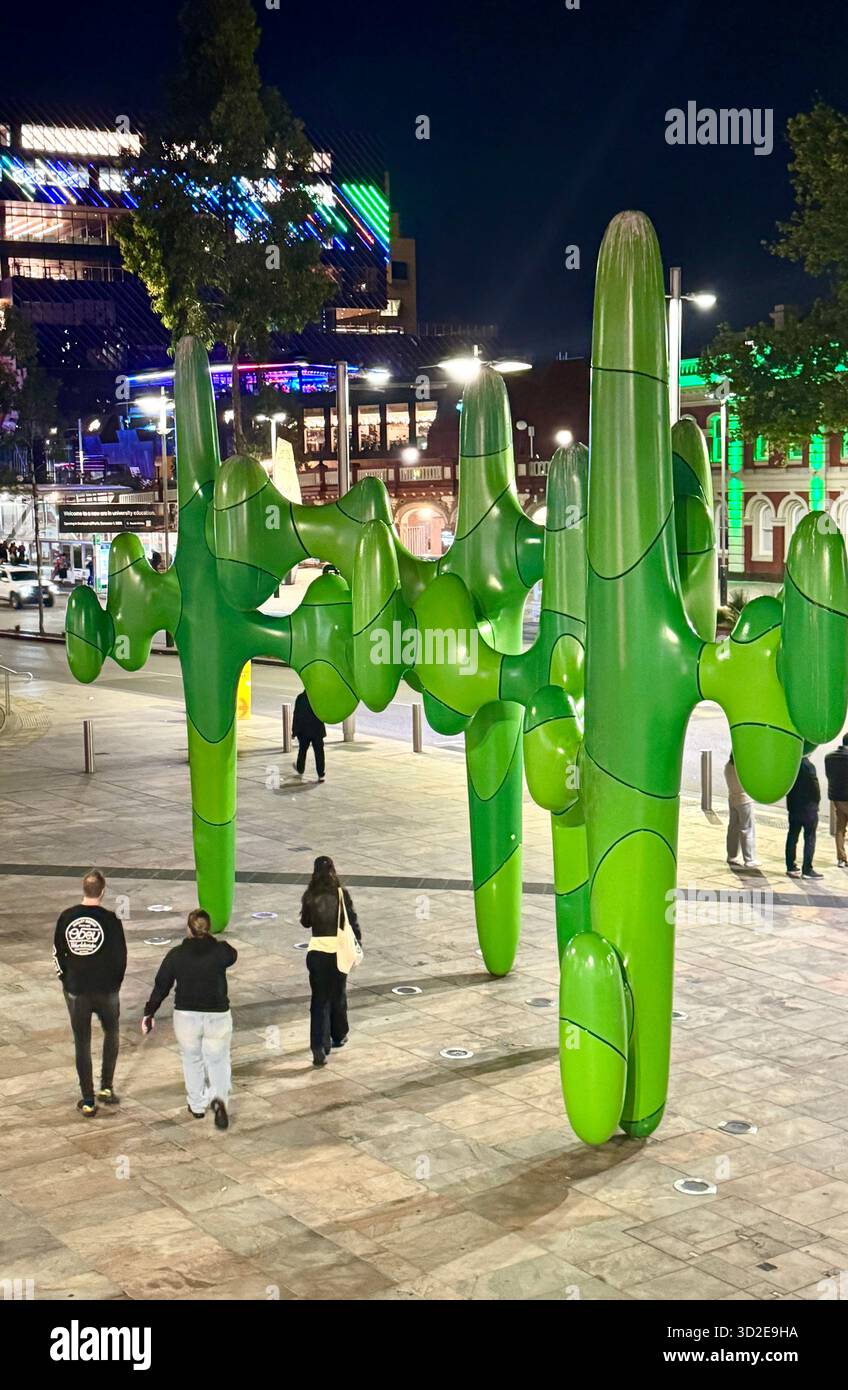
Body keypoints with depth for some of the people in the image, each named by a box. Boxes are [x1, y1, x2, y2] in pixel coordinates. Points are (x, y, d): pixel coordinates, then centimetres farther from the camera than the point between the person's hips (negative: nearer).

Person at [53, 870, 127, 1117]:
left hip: (75, 991, 1)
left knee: (82, 1043, 10)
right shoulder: (110, 920, -13)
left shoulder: (66, 917, -5)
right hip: (106, 990, -1)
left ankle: (88, 1101, 13)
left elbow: (58, 953, 2)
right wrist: (115, 983, 8)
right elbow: (120, 957, -8)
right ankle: (106, 1088, 19)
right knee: (111, 1034, 22)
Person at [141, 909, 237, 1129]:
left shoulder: (176, 954, -6)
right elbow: (233, 956, 16)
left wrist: (149, 1013, 9)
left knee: (192, 1059, 22)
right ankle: (219, 1098, -9)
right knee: (218, 1060, 15)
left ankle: (197, 1105, 31)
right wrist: (211, 940, 25)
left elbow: (161, 987, -1)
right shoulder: (221, 951, -9)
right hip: (217, 1016, -1)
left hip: (186, 1017, 1)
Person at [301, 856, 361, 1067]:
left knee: (320, 999, 2)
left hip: (317, 951, -1)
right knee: (338, 995, 20)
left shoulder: (310, 896, -7)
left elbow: (305, 922, 6)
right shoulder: (342, 894, -8)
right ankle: (339, 1036, 37)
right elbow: (352, 921, -4)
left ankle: (319, 1047, -9)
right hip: (339, 949, 1)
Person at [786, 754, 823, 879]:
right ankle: (807, 870, 0)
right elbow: (814, 786, -15)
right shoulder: (808, 765, -19)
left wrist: (791, 798, 14)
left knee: (792, 836, 13)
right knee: (810, 838, 1)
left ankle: (790, 867, 18)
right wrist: (817, 801, 2)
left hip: (793, 806, 6)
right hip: (808, 807, -6)